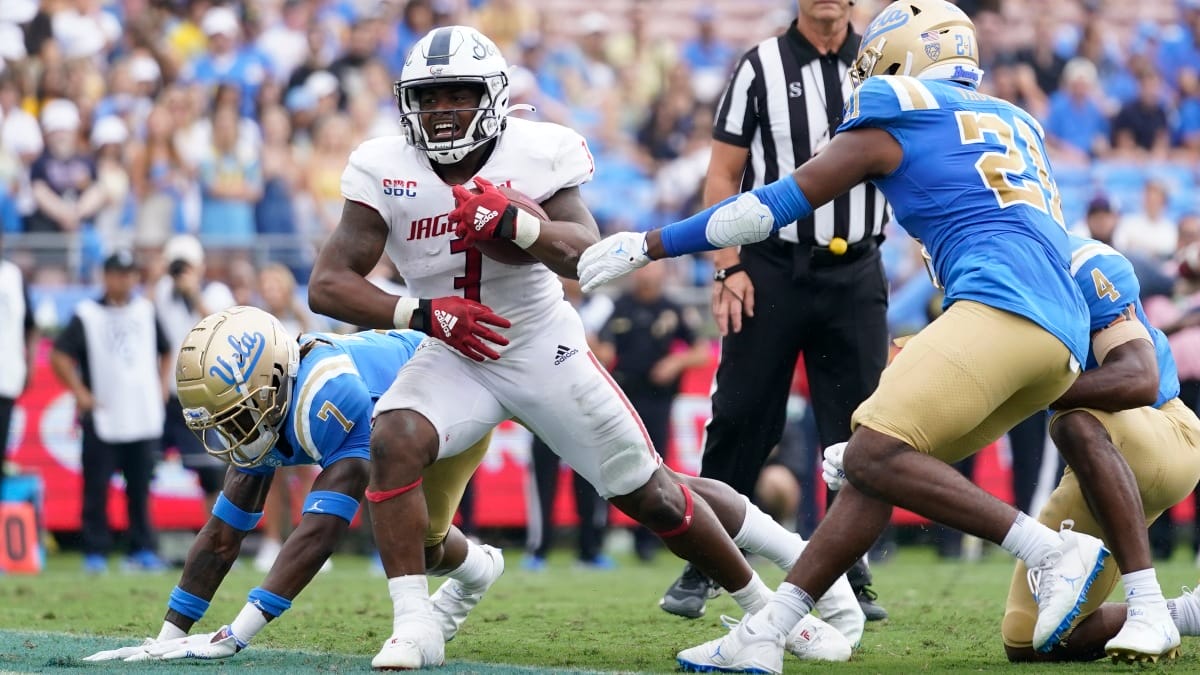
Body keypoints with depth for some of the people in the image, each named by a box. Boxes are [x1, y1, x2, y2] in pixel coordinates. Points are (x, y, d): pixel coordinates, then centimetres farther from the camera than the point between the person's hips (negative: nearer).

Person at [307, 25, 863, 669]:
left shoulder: (537, 153, -14)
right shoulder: (384, 171, -13)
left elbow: (586, 254, -24)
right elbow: (327, 285, -15)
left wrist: (514, 223, -42)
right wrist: (424, 314, -26)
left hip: (547, 354, -1)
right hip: (455, 356, 1)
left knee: (653, 496, 3)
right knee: (393, 441, -29)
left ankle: (768, 601, 24)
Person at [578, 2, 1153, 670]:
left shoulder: (892, 122, 8)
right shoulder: (1017, 123, 29)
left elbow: (776, 205, 10)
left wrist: (646, 245, 16)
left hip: (1002, 310, -8)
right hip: (1066, 341, 8)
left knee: (875, 456, -15)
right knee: (880, 464, 8)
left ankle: (1054, 550, -20)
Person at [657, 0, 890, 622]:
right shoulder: (762, 68, 0)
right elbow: (723, 177, 1)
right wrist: (729, 267, -8)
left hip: (854, 273, 2)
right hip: (771, 267, -2)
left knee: (857, 426, 1)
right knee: (741, 420, -1)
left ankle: (849, 574, 10)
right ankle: (702, 565, 9)